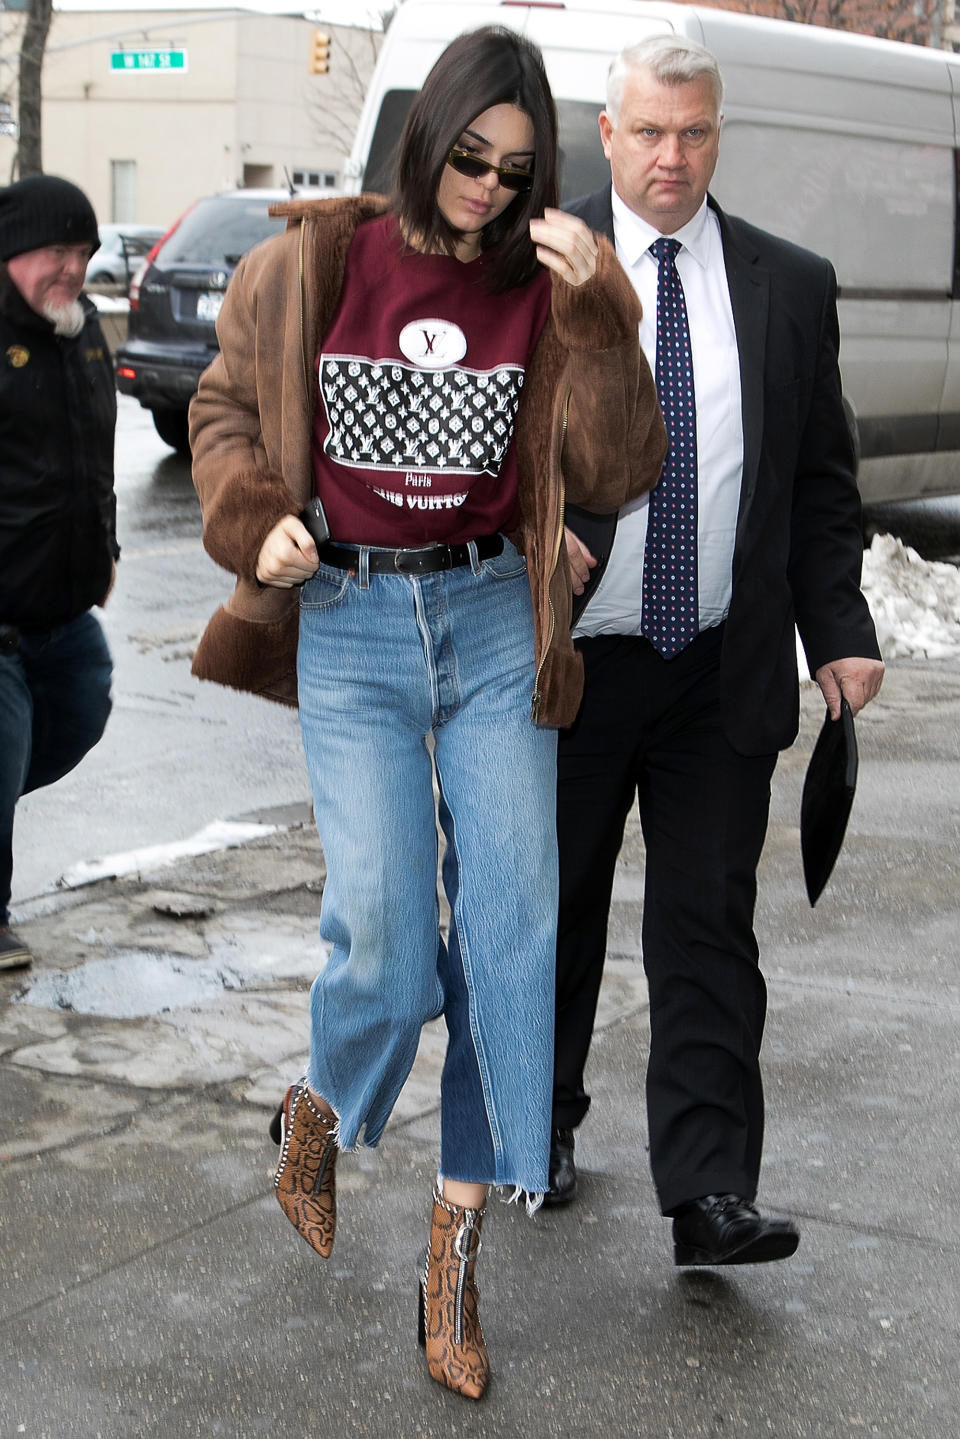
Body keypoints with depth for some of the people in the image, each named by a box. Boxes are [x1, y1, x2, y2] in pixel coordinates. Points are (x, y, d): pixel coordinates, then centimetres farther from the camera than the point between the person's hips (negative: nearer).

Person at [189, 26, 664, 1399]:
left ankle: (457, 1247, 9)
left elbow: (618, 475, -4)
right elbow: (225, 409, 12)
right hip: (350, 624, -2)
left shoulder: (550, 288, 3)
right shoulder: (313, 265, 1)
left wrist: (592, 310, -15)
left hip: (495, 618, 2)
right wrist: (256, 520, -6)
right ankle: (317, 1112, 23)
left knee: (513, 924, -2)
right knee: (384, 932, -12)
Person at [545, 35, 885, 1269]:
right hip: (572, 658, 0)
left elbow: (822, 484, 8)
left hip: (726, 673, 1)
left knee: (709, 929, -1)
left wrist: (840, 634, -1)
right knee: (555, 908, 14)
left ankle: (709, 1192, 2)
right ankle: (542, 1124, 34)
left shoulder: (791, 285, 6)